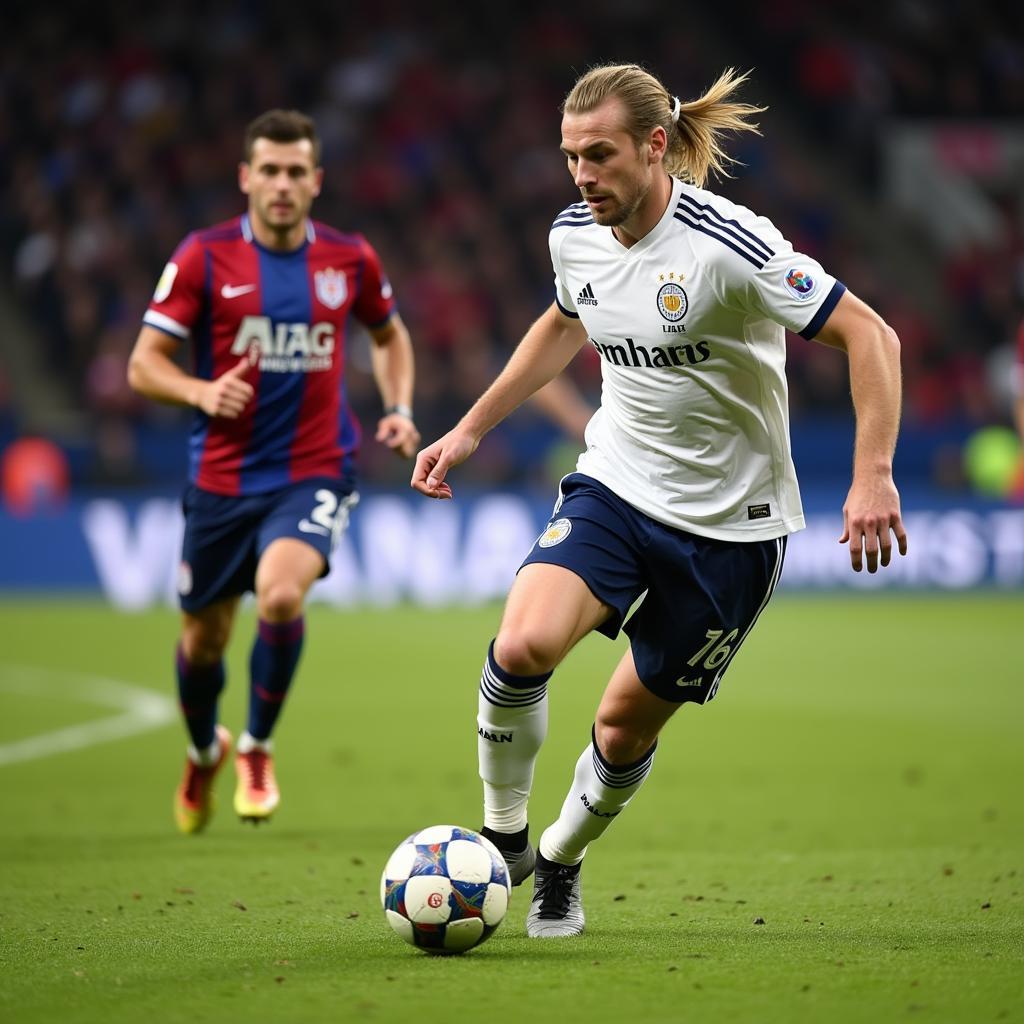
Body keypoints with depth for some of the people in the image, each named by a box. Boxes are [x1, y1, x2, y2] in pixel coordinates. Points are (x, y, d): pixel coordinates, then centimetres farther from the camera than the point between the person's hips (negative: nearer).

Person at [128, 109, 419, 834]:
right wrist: (200, 392, -23)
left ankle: (257, 748, -3)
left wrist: (399, 409, 5)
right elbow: (144, 364, -4)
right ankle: (205, 752, 43)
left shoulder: (350, 259, 1)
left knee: (280, 593, -27)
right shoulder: (204, 257, -5)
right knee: (204, 639, 10)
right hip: (223, 479, 1)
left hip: (315, 473, -1)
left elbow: (389, 333, 21)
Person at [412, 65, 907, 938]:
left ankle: (560, 862, 36)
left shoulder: (729, 245, -22)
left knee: (627, 724, 6)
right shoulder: (575, 235, -2)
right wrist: (472, 428, 21)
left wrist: (873, 475, -30)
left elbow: (870, 336, -20)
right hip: (614, 486, 4)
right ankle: (502, 835, 0)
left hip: (729, 524, -4)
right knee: (522, 646, -24)